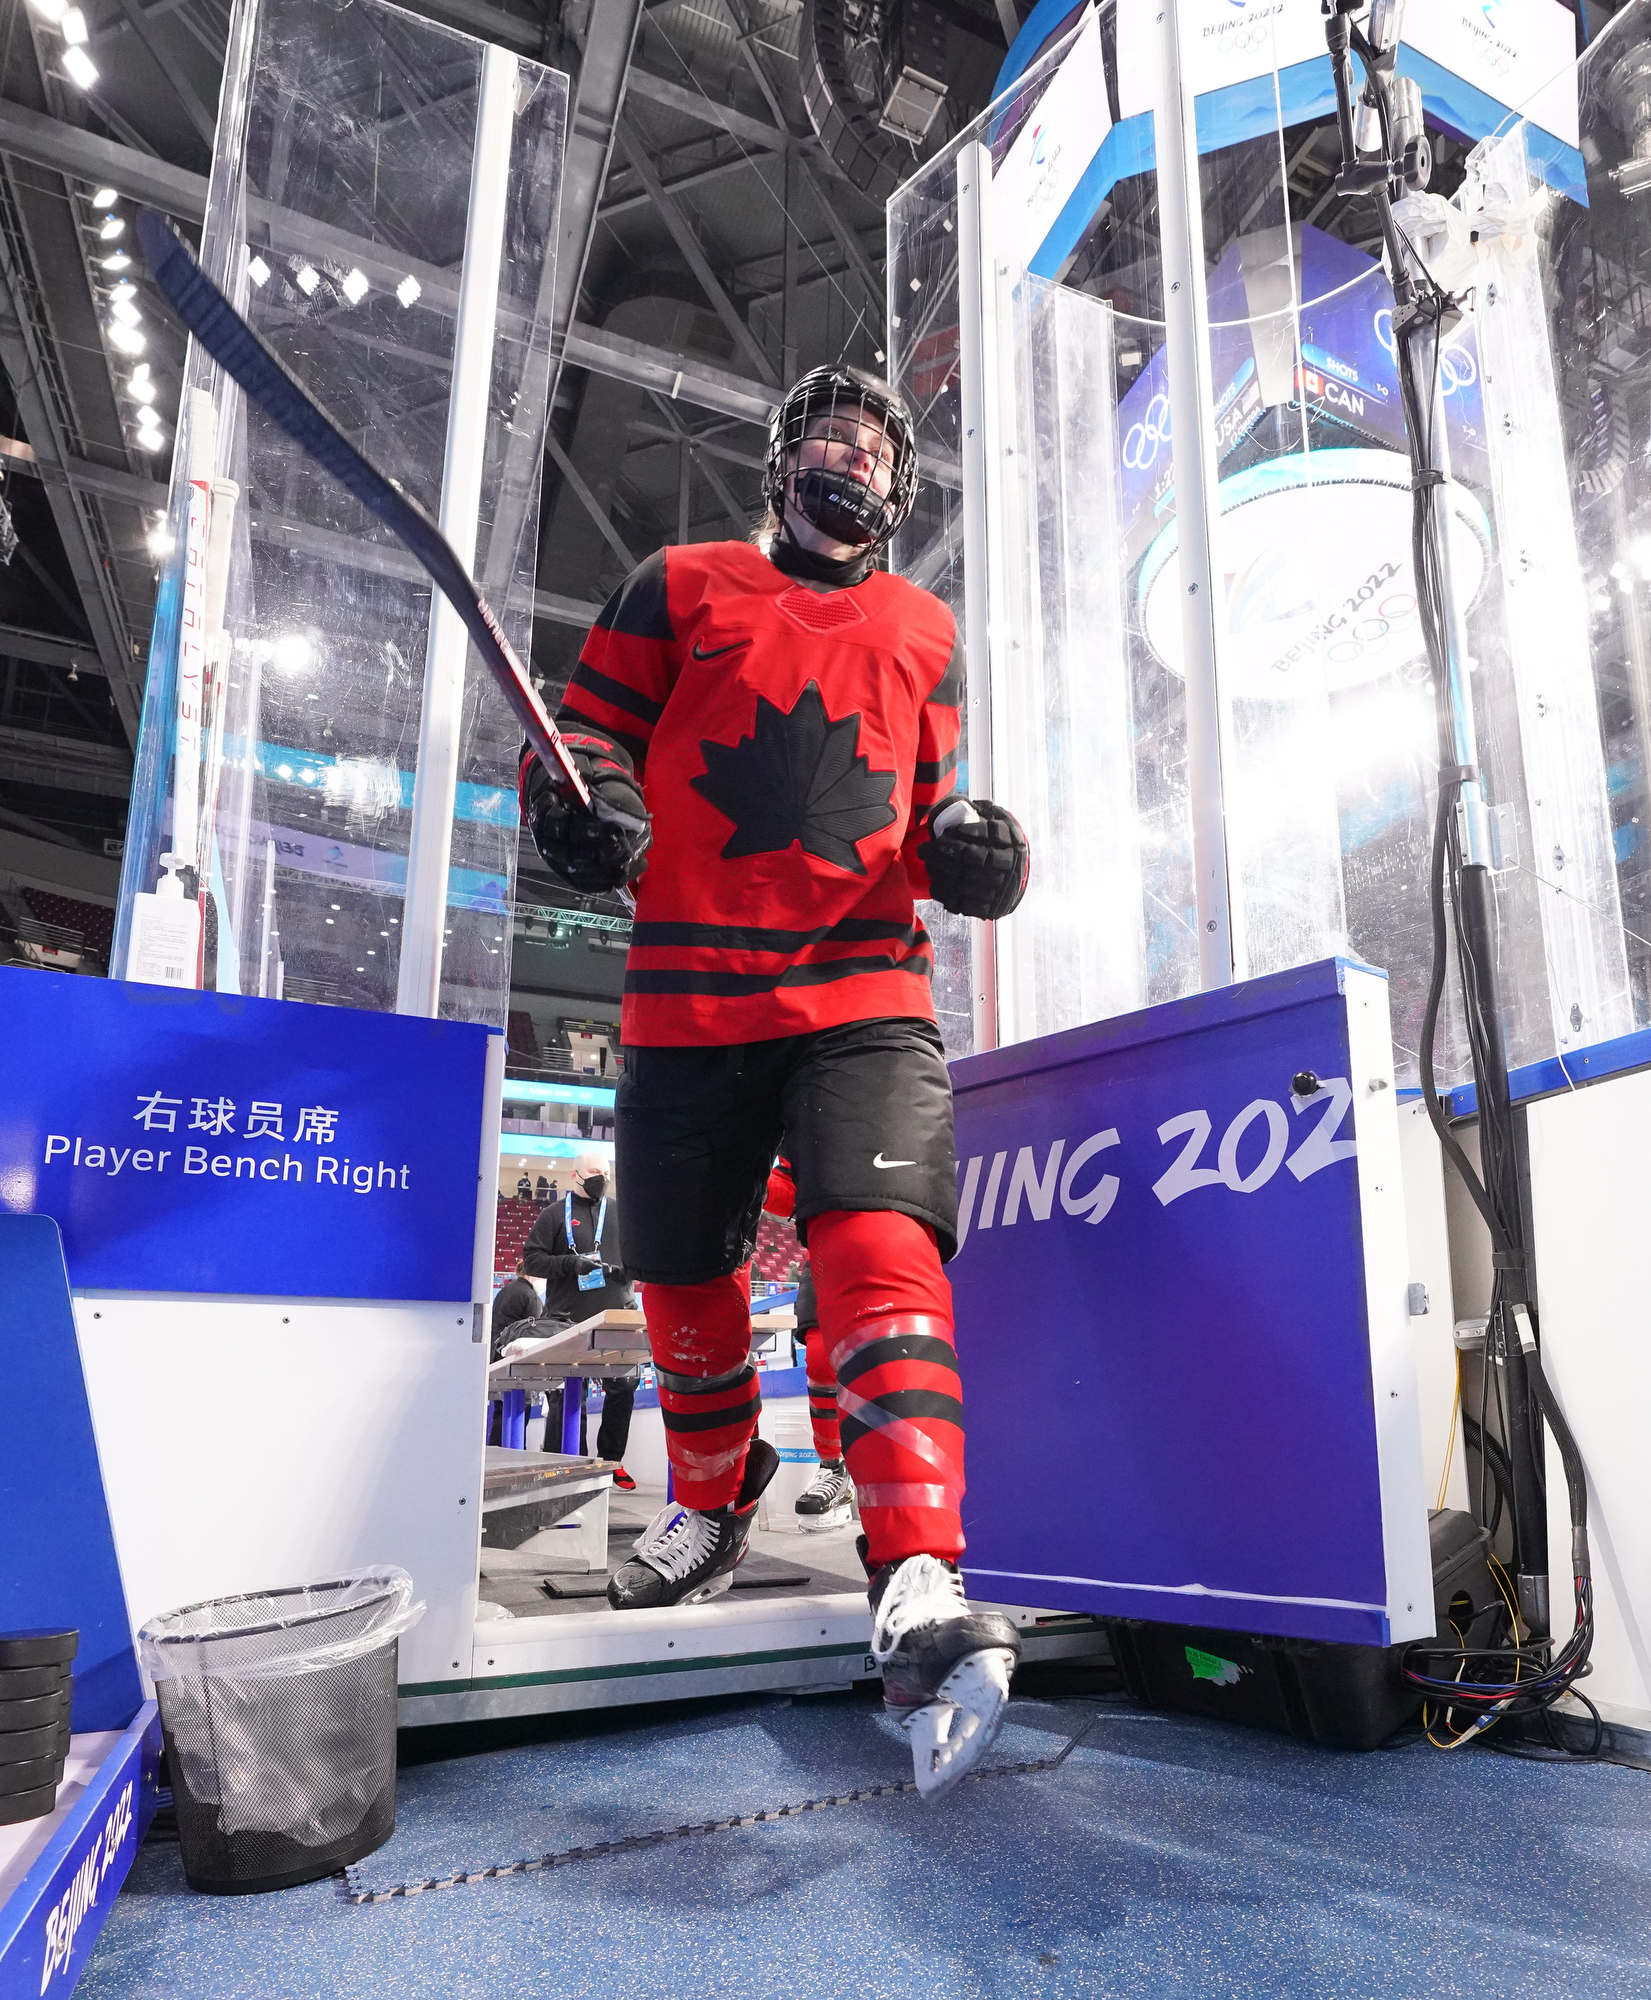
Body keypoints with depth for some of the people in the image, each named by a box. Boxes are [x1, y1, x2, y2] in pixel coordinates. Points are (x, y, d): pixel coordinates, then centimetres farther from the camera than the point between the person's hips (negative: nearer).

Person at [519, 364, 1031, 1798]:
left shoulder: (924, 631, 20)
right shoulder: (683, 588, 14)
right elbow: (589, 724, 11)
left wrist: (965, 846, 1)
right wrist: (578, 797, -12)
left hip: (865, 995, 0)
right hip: (690, 997, 0)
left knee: (879, 1250, -21)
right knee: (684, 1279, 10)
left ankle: (922, 1593, -22)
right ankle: (714, 1495, 38)